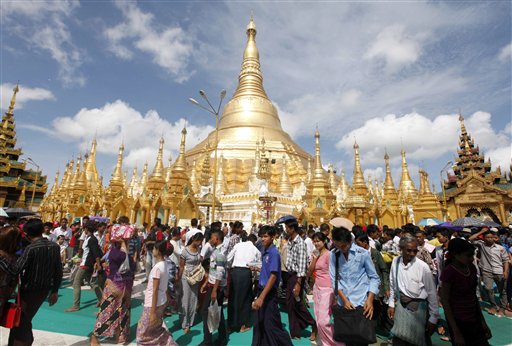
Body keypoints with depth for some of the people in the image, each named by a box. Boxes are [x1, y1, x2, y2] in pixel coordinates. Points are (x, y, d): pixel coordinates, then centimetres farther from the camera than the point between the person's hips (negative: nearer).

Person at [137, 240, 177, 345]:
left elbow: (155, 290, -22)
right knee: (157, 328, 23)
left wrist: (153, 312, -18)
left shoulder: (157, 267, -23)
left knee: (144, 330, 12)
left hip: (154, 304, -8)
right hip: (161, 302, 8)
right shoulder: (165, 265, 3)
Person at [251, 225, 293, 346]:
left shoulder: (274, 253, -19)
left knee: (272, 325, 4)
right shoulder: (265, 252, 6)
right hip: (262, 290, 8)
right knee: (259, 324, 18)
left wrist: (261, 297, -27)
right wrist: (257, 269, 6)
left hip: (269, 293, -8)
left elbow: (273, 276, -25)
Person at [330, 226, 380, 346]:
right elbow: (334, 279, -1)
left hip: (361, 302, -2)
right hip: (342, 303, 2)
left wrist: (370, 300, -11)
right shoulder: (333, 255, -4)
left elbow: (374, 278, -2)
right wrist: (344, 299, -9)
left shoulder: (363, 253, -9)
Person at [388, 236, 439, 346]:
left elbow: (432, 293, -10)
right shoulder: (395, 261, -8)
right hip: (400, 305, 3)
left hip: (418, 306, -3)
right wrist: (391, 304, 7)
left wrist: (433, 318, -5)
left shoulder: (423, 267, -18)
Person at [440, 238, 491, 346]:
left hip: (475, 319, 6)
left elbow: (474, 295, 8)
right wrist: (456, 332, -14)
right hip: (459, 321, -6)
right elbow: (445, 302, -17)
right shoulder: (449, 272, -22)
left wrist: (482, 321, 10)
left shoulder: (472, 268, -2)